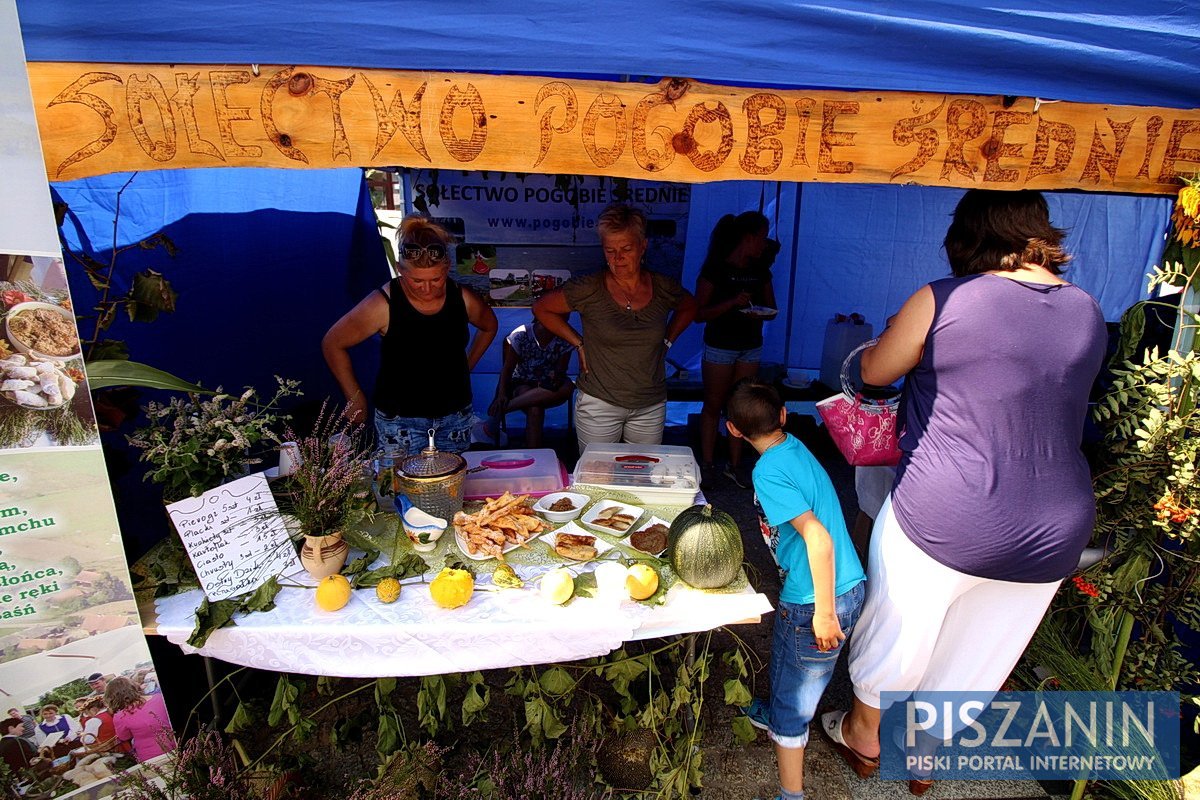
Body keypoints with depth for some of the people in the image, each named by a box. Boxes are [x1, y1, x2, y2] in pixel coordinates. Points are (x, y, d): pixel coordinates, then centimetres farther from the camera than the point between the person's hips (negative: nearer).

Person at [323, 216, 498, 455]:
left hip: (455, 417, 3)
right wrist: (355, 398, -1)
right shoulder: (383, 304, -16)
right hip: (399, 420, -3)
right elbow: (332, 344, -4)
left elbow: (489, 327, 17)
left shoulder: (462, 299, -7)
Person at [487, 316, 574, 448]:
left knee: (567, 387, -36)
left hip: (548, 384, 2)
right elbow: (508, 368, -9)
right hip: (522, 384, -2)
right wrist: (501, 394, -26)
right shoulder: (521, 335, -13)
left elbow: (561, 369, -8)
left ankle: (503, 409, -35)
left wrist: (556, 376, -34)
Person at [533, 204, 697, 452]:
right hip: (599, 405, -2)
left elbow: (689, 306, 19)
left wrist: (667, 341, 8)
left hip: (651, 407, 3)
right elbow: (541, 308, 0)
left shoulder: (664, 289, -3)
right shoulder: (589, 289, -11)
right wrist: (579, 343, -3)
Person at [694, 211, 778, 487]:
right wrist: (733, 302, -27)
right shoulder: (716, 269, -13)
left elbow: (771, 307, 12)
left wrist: (759, 314, -11)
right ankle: (706, 465, 16)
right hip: (720, 347, -5)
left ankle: (734, 465, 19)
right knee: (713, 405, 5)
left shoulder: (760, 270, 5)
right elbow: (698, 313, -16)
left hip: (751, 346, 5)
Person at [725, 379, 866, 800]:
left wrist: (824, 611, -23)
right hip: (849, 586, 9)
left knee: (791, 697, 10)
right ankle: (780, 716, 57)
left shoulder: (768, 470, -22)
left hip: (816, 601, -9)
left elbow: (818, 537, -29)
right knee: (792, 673, 32)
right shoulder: (795, 446, 4)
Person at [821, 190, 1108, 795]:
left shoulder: (941, 301, -13)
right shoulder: (1088, 312, 3)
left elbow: (874, 372, 1)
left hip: (944, 518, -5)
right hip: (1055, 532, 5)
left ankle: (864, 736, 43)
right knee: (979, 652, 23)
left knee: (897, 629, 20)